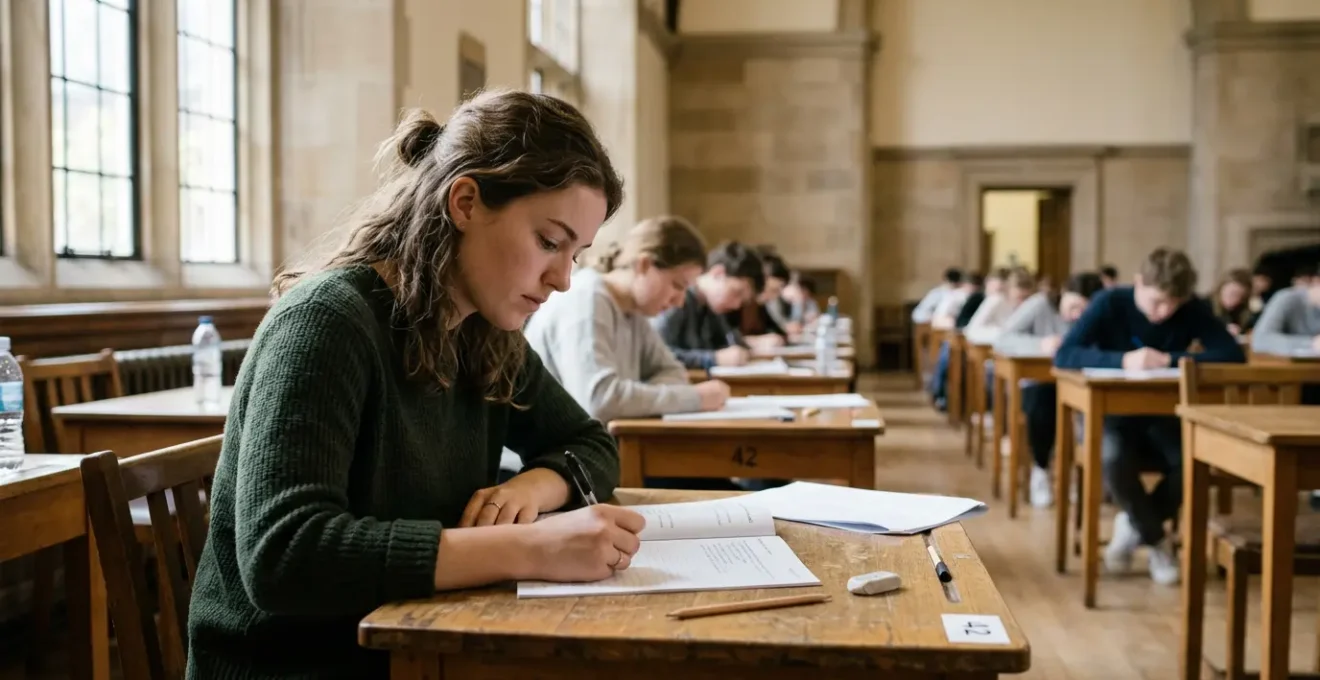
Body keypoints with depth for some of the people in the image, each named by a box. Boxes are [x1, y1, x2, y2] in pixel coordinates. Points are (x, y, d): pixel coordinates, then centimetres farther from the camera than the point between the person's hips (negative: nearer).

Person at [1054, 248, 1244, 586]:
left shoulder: (1194, 310, -7)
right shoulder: (1110, 303, -15)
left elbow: (1233, 353, -18)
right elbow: (1063, 355, -25)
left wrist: (1171, 360, -28)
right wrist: (1122, 360, -38)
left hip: (1163, 415, 2)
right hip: (1112, 412, -2)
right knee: (1113, 457, -36)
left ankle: (1135, 525, -2)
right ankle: (1156, 540, -9)